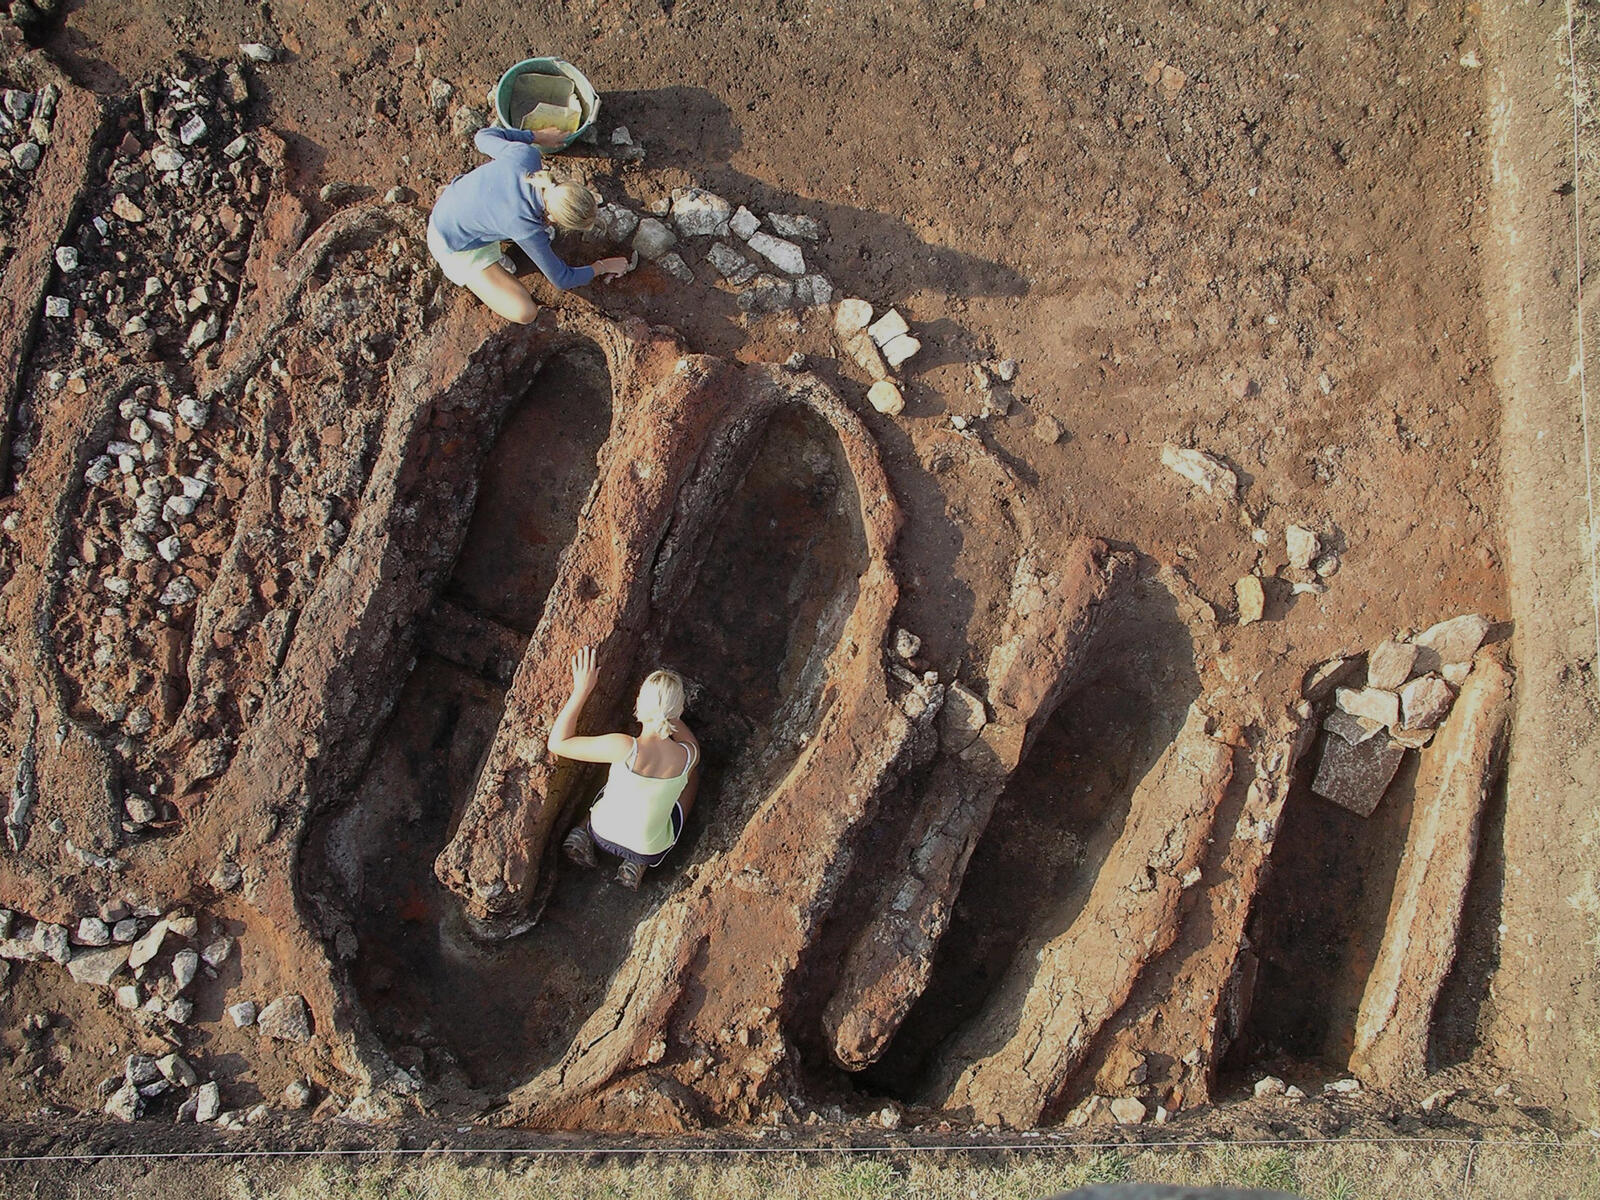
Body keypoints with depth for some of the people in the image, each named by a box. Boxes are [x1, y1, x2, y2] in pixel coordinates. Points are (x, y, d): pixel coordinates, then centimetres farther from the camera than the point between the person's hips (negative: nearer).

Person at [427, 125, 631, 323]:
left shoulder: (525, 153, -27)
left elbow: (484, 136, -4)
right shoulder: (527, 229, -36)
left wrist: (539, 136, 6)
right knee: (524, 313, -14)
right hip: (456, 246, -6)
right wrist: (603, 266, -4)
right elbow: (561, 278, -18)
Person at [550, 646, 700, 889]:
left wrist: (581, 690, -23)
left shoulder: (626, 748, -33)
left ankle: (584, 831, 19)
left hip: (603, 833, 1)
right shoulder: (688, 755, -25)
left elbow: (558, 743, -24)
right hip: (651, 849, -1)